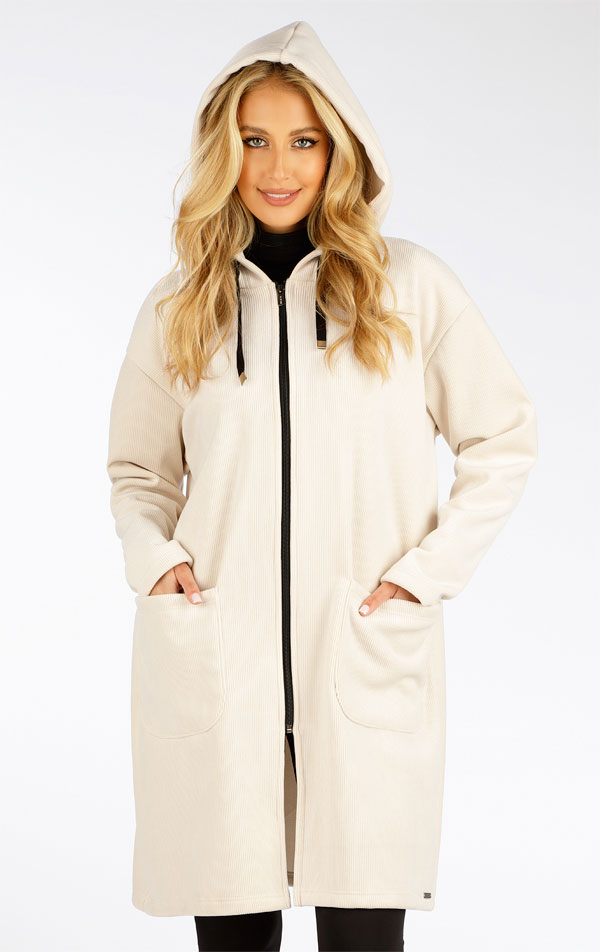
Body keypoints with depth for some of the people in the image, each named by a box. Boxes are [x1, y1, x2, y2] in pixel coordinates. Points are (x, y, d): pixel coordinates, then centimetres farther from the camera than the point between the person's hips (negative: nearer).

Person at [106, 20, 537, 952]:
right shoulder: (177, 308, 9)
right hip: (213, 659, 1)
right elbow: (136, 467, 20)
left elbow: (504, 435, 10)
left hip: (369, 656, -1)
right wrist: (151, 554, 1)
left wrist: (429, 568, 0)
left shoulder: (411, 286, 4)